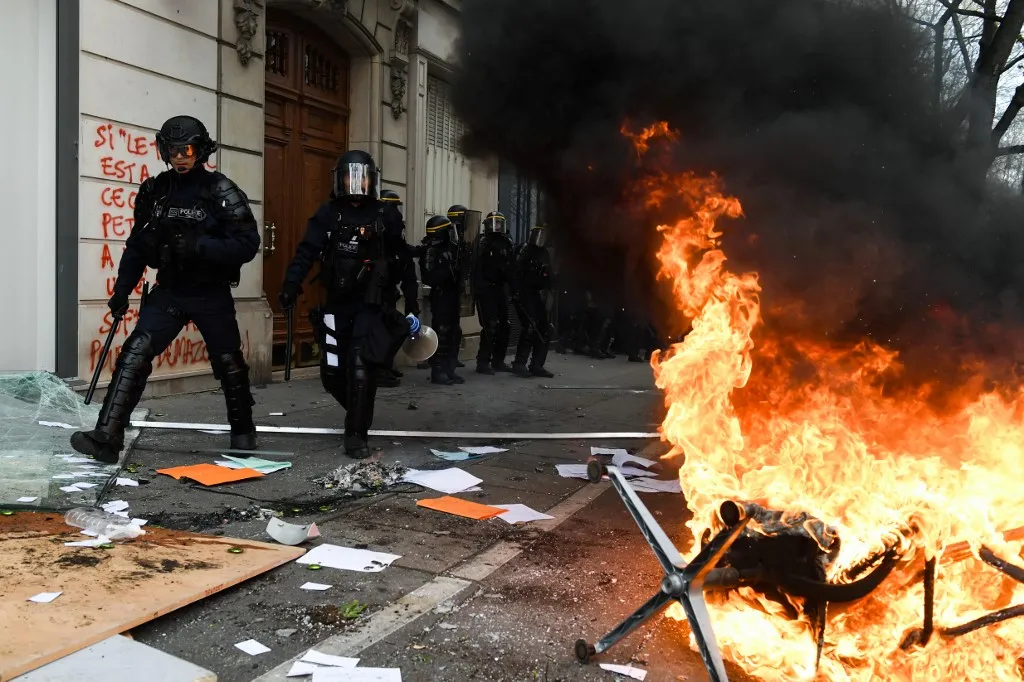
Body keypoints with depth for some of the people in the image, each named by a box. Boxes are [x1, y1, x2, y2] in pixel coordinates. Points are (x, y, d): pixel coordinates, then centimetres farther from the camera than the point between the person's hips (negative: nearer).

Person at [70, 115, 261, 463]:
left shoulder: (220, 192, -11)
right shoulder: (154, 191, 2)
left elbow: (248, 243, -18)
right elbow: (138, 244, 10)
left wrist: (199, 246, -29)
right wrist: (122, 289, 7)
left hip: (211, 295, -3)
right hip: (168, 291, 3)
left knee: (228, 363, 9)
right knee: (134, 354, -11)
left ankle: (243, 431, 31)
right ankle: (106, 437, -11)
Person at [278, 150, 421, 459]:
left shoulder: (384, 215, 2)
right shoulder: (328, 213, 3)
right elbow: (307, 251, -5)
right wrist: (291, 283, -22)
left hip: (371, 305, -2)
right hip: (336, 304, 2)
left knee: (361, 370, -13)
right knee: (332, 373, 5)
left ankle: (357, 435, -1)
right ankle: (360, 415, 33)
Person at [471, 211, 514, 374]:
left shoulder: (506, 243, 14)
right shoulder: (482, 242, -6)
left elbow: (510, 267, 17)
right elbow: (476, 267, -16)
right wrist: (477, 288, -23)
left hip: (500, 288, 7)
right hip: (485, 289, -7)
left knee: (504, 326, 9)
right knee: (490, 327, -11)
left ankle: (498, 360, 20)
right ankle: (483, 362, -4)